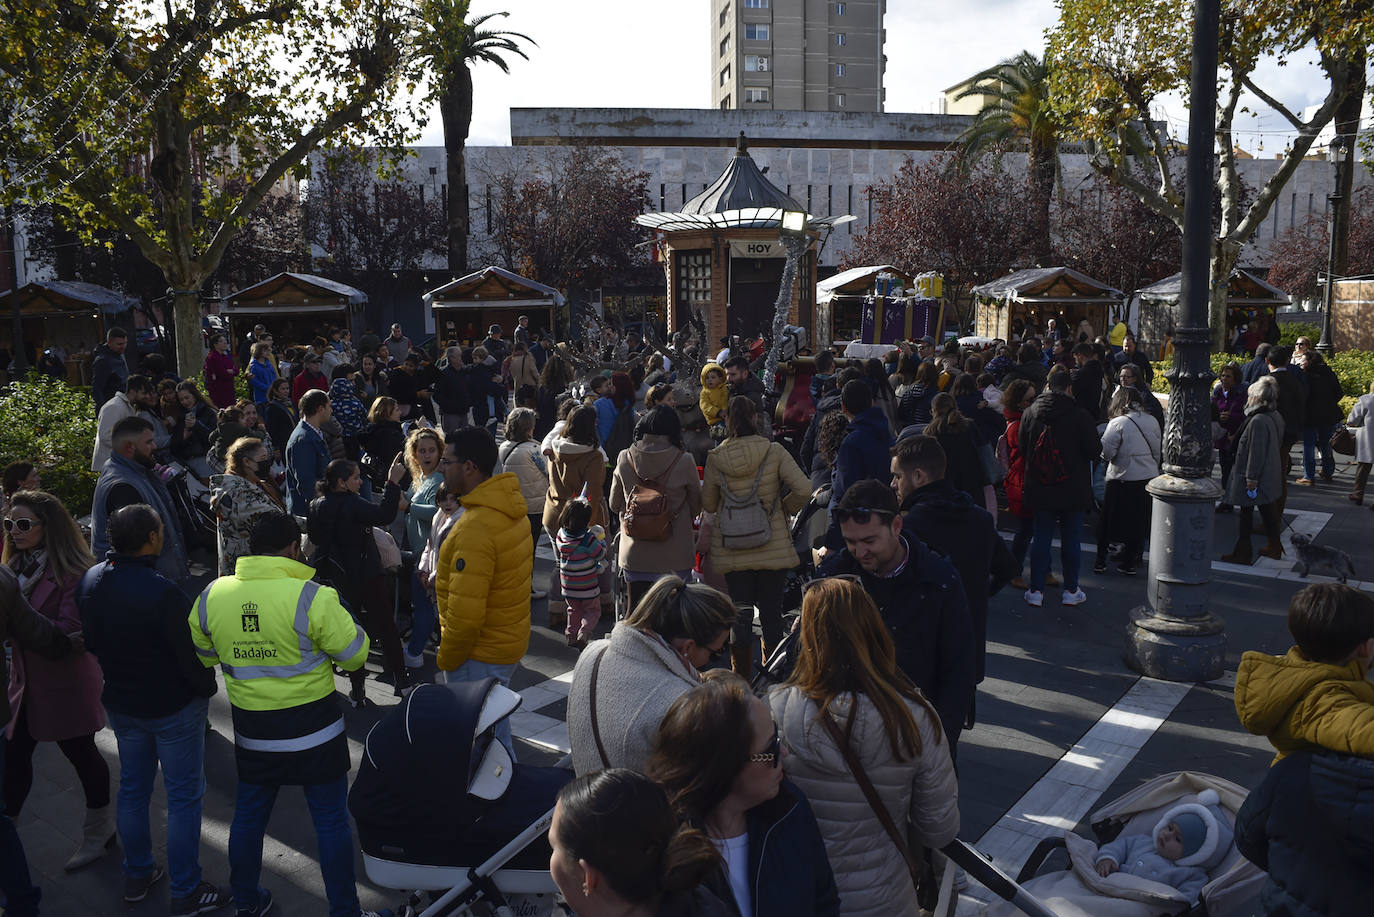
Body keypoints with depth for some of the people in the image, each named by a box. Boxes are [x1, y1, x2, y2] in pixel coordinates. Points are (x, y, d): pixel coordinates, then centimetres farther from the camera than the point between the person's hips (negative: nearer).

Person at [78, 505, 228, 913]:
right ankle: (185, 893, 16)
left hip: (120, 705, 7)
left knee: (132, 789, 22)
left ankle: (137, 875, 37)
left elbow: (91, 643, 9)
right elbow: (191, 652, -22)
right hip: (173, 708, -7)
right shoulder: (162, 592, -29)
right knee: (184, 797, 6)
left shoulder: (90, 581, -5)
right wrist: (207, 689, -4)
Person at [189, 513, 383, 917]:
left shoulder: (210, 596, -5)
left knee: (249, 815, 22)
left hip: (252, 732, 4)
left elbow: (203, 656, 11)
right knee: (331, 821, 9)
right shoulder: (311, 597, -21)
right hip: (314, 731, -4)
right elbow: (355, 655, -12)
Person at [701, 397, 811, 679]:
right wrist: (785, 509, 3)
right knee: (771, 614, 10)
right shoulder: (774, 452, -8)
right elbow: (803, 489, -14)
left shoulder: (715, 458, -4)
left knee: (740, 615, 10)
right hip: (773, 549, -1)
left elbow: (708, 504, 4)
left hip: (732, 552, 1)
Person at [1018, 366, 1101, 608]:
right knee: (1071, 538, 9)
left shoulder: (1029, 413, -4)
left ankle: (1036, 590, 11)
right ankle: (1071, 591, 17)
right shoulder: (1079, 415, -13)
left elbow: (1022, 448, 6)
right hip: (1073, 490, -2)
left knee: (1041, 537, 9)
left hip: (1040, 489, 2)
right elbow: (1094, 452, -10)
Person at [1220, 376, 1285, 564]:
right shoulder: (1276, 417, 6)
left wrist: (1251, 477, -20)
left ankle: (1243, 552, 7)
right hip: (1270, 475, 9)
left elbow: (1256, 452, -24)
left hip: (1251, 477, -9)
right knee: (1267, 509, 18)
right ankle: (1274, 547, 28)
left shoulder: (1258, 421, -24)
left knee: (1246, 511, 0)